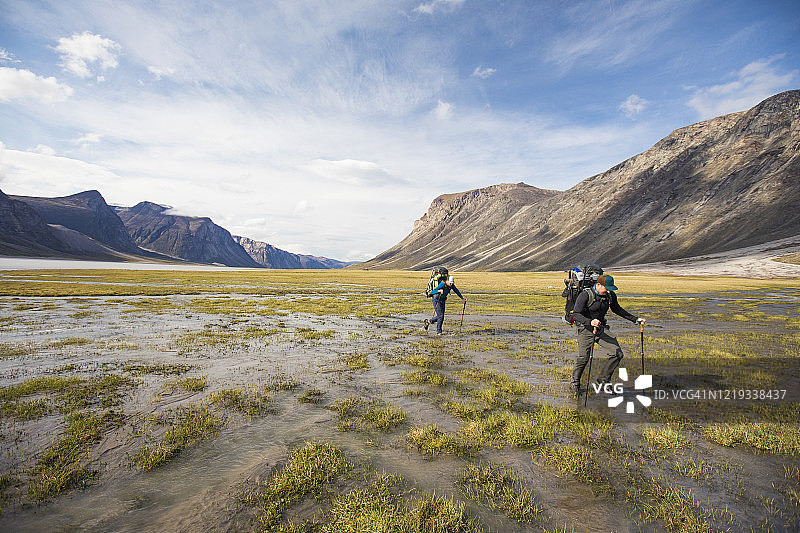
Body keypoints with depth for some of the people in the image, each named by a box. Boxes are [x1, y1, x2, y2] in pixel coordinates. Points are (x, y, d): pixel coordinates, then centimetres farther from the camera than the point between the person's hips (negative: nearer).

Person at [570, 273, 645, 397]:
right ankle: (575, 383, 7)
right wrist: (590, 322, -36)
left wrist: (635, 319, 15)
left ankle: (603, 379, 16)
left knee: (617, 353, -5)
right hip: (586, 329, -6)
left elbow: (617, 309, 21)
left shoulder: (610, 295, 3)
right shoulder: (585, 295, -16)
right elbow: (576, 314, -19)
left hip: (601, 328, 6)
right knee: (583, 357, -15)